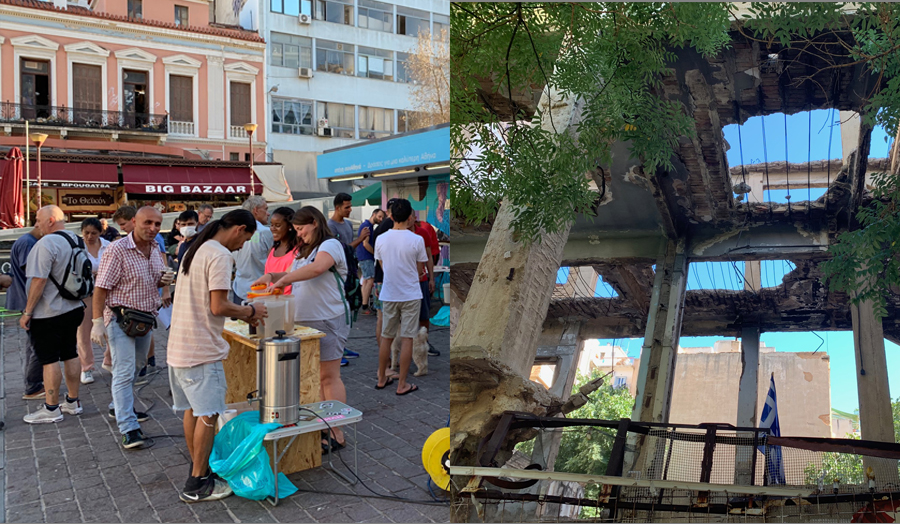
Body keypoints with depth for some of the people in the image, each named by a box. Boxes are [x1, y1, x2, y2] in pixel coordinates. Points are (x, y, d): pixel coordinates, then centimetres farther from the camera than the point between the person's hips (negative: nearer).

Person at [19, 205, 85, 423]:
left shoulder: (46, 243, -19)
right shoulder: (74, 239, 8)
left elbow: (39, 280, -22)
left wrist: (27, 312, -16)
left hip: (48, 314, -9)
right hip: (73, 309, 9)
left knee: (49, 360, 0)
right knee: (70, 356, 14)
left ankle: (51, 409, 7)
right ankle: (73, 402, 22)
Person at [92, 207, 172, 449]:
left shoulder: (155, 249, 7)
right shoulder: (117, 250, -16)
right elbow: (101, 288, -17)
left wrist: (165, 280, -3)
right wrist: (98, 322, -20)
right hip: (121, 317, -8)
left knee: (136, 367, 20)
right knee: (124, 371, -9)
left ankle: (118, 407, 40)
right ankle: (128, 428, -8)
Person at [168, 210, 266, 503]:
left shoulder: (195, 250, 15)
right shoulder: (221, 255, -17)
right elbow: (218, 307, -22)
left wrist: (241, 313, 16)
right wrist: (250, 311, -7)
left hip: (179, 345, 10)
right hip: (202, 350, -10)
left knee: (192, 409, 18)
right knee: (207, 415, -1)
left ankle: (197, 468, 30)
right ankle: (197, 484, 7)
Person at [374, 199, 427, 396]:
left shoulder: (381, 239, -3)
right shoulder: (417, 240, -12)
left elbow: (383, 267, 8)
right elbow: (420, 270, -2)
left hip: (389, 296, 3)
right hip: (410, 296, -3)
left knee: (386, 338, 15)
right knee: (407, 339, 3)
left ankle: (382, 378, 26)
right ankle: (402, 385, 8)